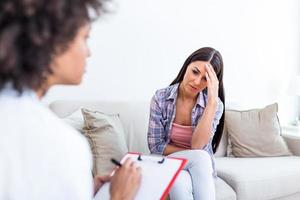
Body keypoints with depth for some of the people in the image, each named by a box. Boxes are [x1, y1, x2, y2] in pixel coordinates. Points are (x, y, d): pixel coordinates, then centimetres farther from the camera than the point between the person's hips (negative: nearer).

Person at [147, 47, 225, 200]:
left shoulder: (214, 104, -8)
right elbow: (156, 146, -7)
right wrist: (192, 154, -16)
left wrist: (212, 101, -27)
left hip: (200, 169, 1)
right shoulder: (161, 98, -9)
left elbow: (198, 145, -21)